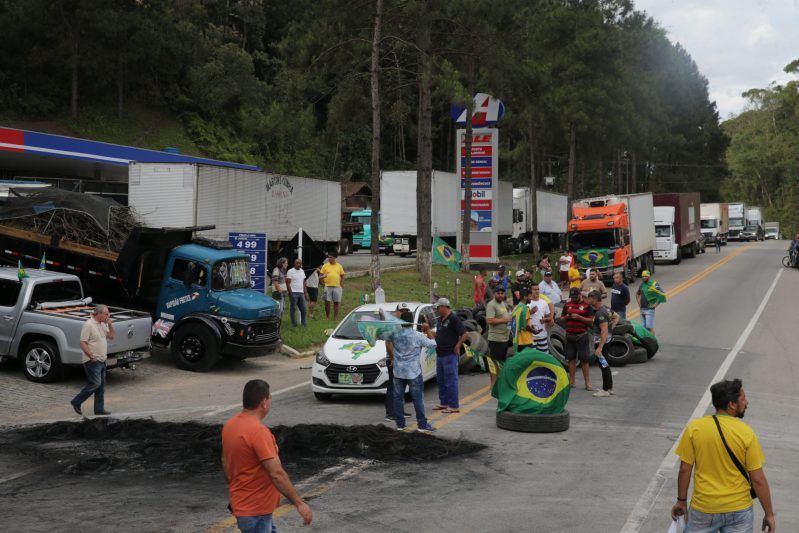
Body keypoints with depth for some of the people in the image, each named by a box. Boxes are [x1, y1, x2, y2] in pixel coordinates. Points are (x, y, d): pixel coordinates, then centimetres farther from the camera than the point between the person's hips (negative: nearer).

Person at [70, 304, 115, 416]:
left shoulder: (103, 325, 12)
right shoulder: (89, 325, -14)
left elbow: (112, 337, 15)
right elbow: (83, 343, -17)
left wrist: (110, 325, 1)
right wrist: (91, 356, -23)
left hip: (101, 361, 9)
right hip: (92, 361, -9)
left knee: (101, 386, 9)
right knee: (95, 383, -11)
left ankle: (99, 409, 14)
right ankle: (76, 402, 2)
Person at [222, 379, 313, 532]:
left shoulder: (230, 425, 3)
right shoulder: (258, 431, -26)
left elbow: (225, 461, 15)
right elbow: (276, 474, -28)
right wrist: (299, 503, -23)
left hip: (244, 502, 9)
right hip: (254, 509, -9)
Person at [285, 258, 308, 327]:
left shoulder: (302, 271, 15)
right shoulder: (290, 271, -5)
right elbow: (288, 283, -8)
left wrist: (305, 292, 15)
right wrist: (290, 292, -15)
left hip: (301, 293, 6)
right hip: (294, 293, -6)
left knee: (304, 309, 5)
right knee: (293, 309, -1)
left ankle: (304, 324, 10)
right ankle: (294, 324, 6)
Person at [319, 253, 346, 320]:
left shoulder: (339, 266, 8)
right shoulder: (325, 266, 4)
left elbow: (342, 276, 12)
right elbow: (320, 276, 4)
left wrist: (342, 285, -1)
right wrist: (322, 277, -19)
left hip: (337, 287, 1)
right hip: (328, 287, -1)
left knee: (336, 303, 4)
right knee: (327, 302, -1)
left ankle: (335, 318, 10)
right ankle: (327, 317, 10)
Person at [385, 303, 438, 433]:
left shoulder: (395, 334, -5)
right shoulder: (418, 336, -13)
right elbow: (433, 343, -2)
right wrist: (428, 331, 10)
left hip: (398, 371, 3)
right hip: (413, 372, -3)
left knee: (398, 397, 10)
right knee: (418, 398, 2)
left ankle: (400, 424, 13)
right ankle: (422, 424, 2)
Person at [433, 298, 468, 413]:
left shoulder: (453, 319, -14)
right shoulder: (440, 319, 13)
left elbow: (465, 334, -18)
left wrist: (457, 346, -14)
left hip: (449, 355, -9)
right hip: (440, 354, 9)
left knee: (451, 380, -5)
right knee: (441, 380, 15)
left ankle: (454, 406, 0)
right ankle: (444, 403, 25)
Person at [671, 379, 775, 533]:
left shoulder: (694, 428, -10)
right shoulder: (746, 434, -13)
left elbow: (685, 469, -5)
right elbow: (758, 479, -10)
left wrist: (681, 501, 9)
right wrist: (769, 514, 1)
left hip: (703, 509, 1)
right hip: (739, 510, 0)